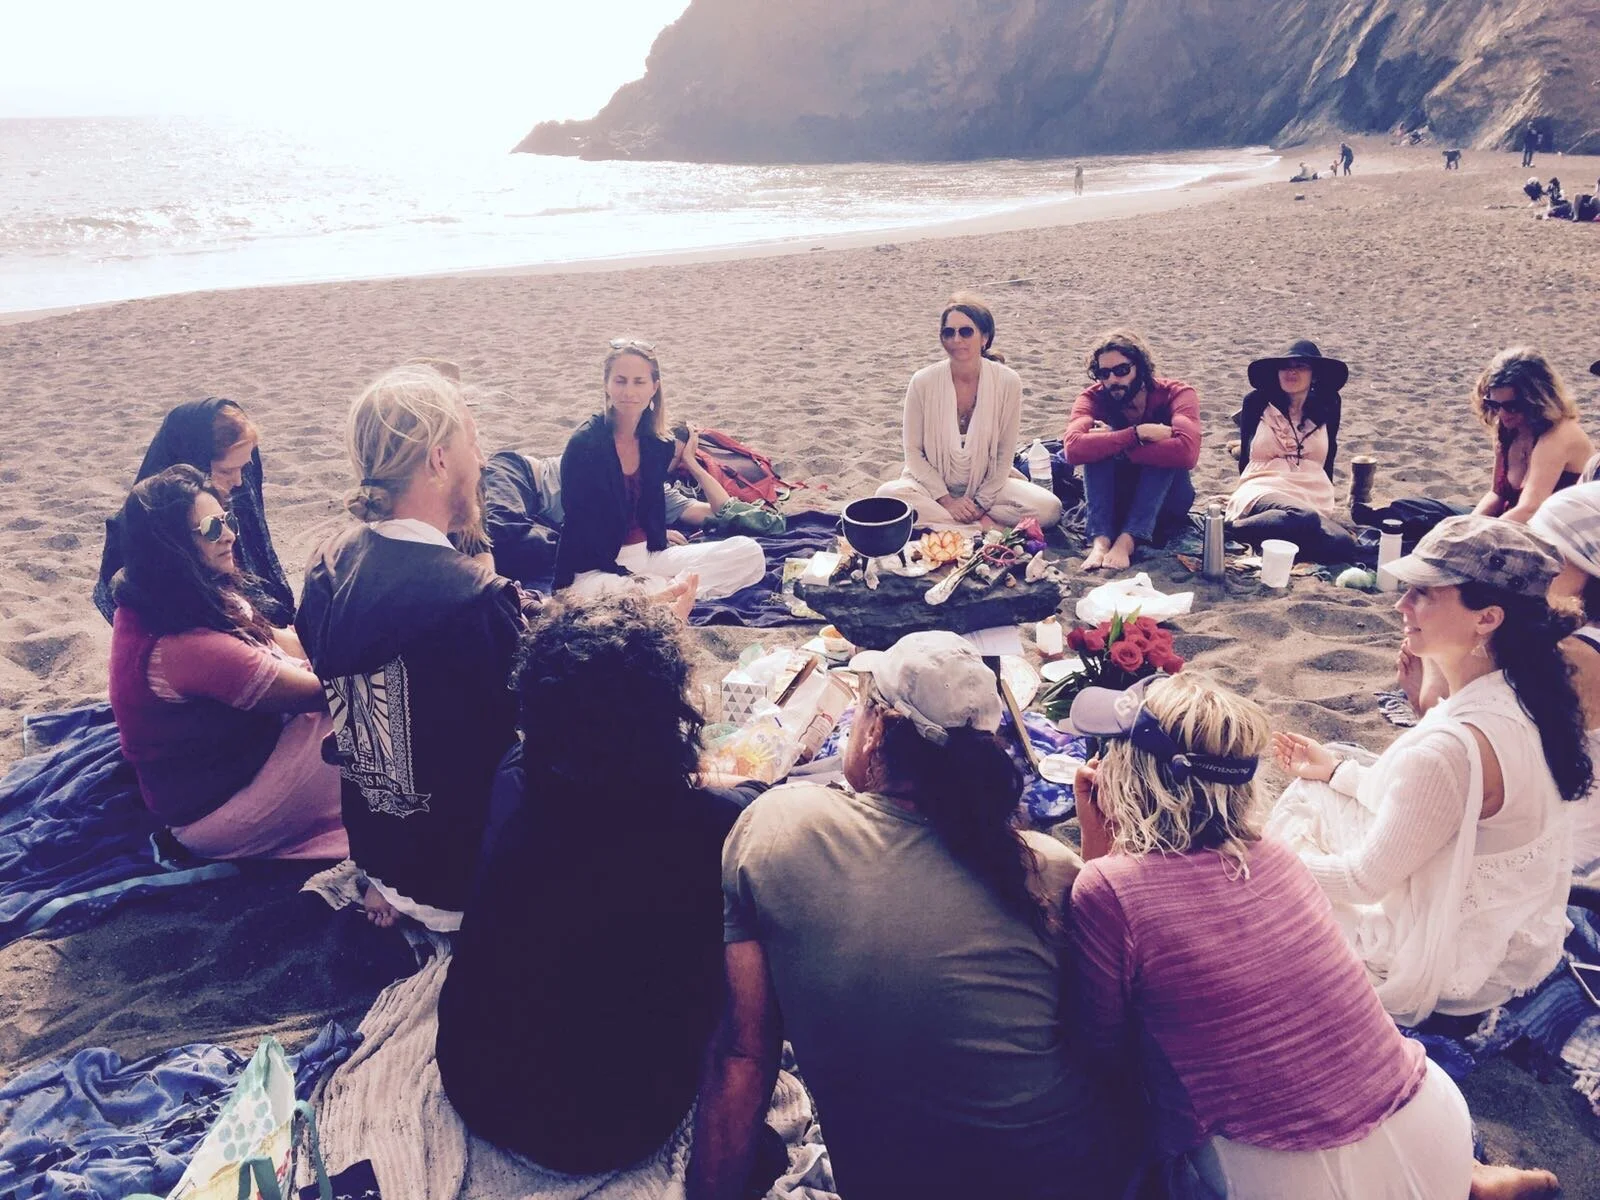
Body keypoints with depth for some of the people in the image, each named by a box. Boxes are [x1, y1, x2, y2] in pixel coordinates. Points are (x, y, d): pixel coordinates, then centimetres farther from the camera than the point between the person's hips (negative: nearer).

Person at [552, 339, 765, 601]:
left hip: (650, 555, 6)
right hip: (596, 568, -6)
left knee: (750, 553, -9)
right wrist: (629, 578, -21)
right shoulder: (583, 444, -13)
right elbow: (580, 528, -15)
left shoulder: (659, 445, 5)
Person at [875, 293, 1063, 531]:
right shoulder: (923, 382, -14)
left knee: (1049, 509, -24)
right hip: (934, 483, 0)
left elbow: (1004, 454, -5)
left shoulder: (1008, 382, -12)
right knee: (887, 495, -32)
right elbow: (913, 451, -7)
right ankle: (986, 527, -20)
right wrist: (946, 500, -15)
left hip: (987, 484, 1)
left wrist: (981, 502, -12)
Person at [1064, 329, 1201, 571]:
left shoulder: (1176, 394, -17)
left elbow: (1186, 453, -38)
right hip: (1111, 498, 1)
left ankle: (1127, 541, -40)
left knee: (1167, 449, -29)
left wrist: (1115, 446, -33)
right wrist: (1136, 434, -38)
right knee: (1097, 446, -26)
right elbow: (1073, 449, -35)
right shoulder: (1093, 398, -13)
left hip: (1166, 496, -1)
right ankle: (1100, 540, -38)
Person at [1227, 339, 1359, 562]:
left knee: (1343, 545, -34)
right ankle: (1237, 527, -20)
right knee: (1303, 519, -42)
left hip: (1315, 500, 4)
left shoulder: (1326, 407, 15)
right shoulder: (1258, 402, 7)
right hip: (1265, 490, -4)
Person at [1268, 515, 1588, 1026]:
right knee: (1312, 794, 13)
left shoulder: (1453, 747, -36)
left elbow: (1365, 881, -23)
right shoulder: (1511, 695, -8)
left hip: (1457, 961, -8)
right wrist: (1336, 769, 14)